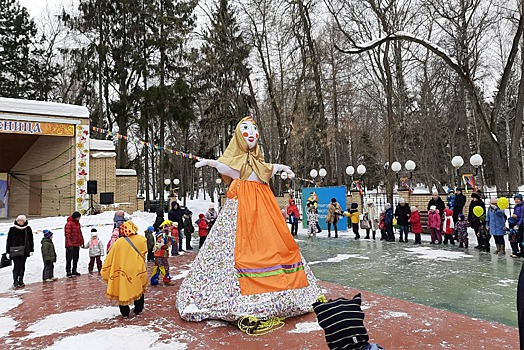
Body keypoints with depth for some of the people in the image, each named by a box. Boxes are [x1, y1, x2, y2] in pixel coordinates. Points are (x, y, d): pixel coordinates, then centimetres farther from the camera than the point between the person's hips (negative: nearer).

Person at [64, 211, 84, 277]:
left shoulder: (78, 223, 14)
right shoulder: (69, 224, -12)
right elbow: (67, 234, -17)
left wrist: (82, 241, 15)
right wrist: (69, 244, -20)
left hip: (77, 244, 8)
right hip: (71, 245, -8)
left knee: (76, 258, 13)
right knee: (69, 258, 0)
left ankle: (74, 271, 22)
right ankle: (68, 271, 7)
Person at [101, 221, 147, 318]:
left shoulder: (118, 243, -8)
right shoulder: (141, 240, -8)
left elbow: (110, 259, -1)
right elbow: (144, 253, 4)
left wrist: (105, 272, 10)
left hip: (122, 271, -1)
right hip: (137, 271, 1)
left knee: (123, 291, 14)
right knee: (139, 289, 20)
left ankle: (125, 312, 19)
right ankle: (138, 310, 28)